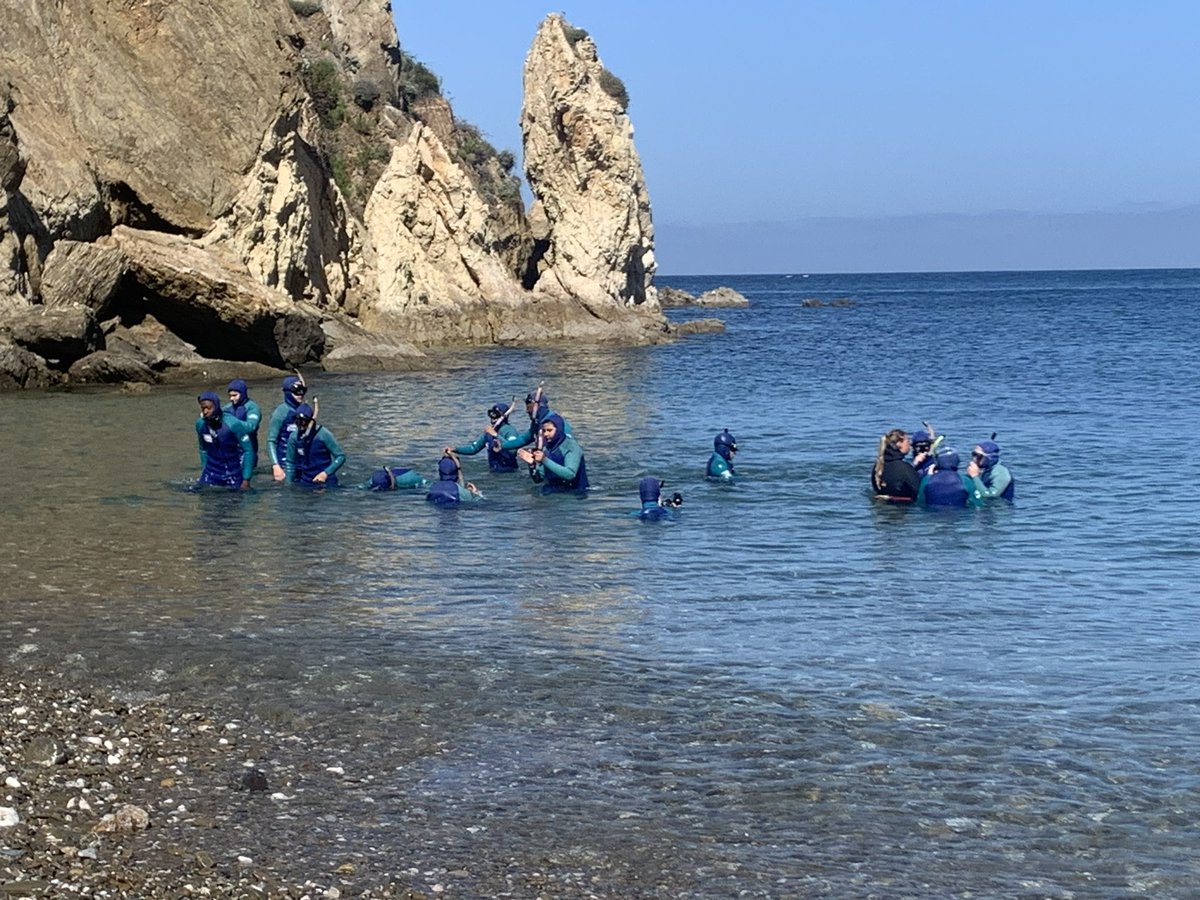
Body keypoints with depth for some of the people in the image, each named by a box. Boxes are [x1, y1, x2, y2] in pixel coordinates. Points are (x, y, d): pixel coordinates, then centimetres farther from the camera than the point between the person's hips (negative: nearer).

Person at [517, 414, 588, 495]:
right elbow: (538, 479, 7)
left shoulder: (572, 447, -10)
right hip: (552, 492, 5)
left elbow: (570, 474, -24)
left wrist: (545, 460, -28)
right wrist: (532, 464, -13)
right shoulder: (547, 448, 6)